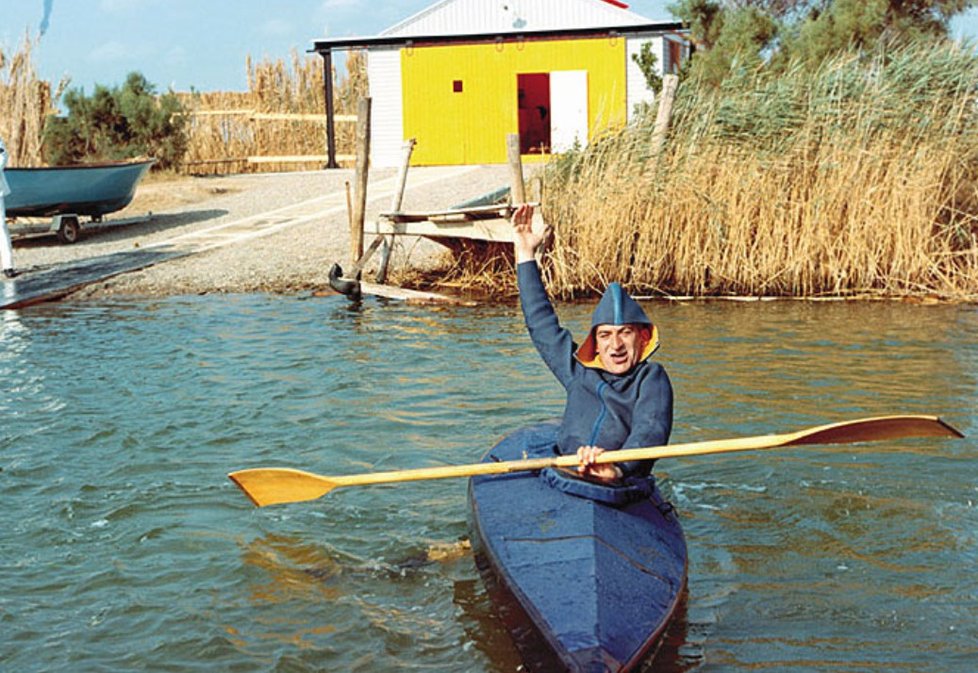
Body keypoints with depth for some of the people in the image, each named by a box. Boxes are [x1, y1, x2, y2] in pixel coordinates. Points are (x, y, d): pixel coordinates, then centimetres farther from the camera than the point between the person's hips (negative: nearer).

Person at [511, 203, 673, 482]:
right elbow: (542, 324, 33)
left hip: (622, 492, -4)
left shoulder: (651, 378, 7)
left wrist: (618, 468, -34)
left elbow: (651, 431, -12)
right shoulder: (580, 373, 22)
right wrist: (525, 254, 35)